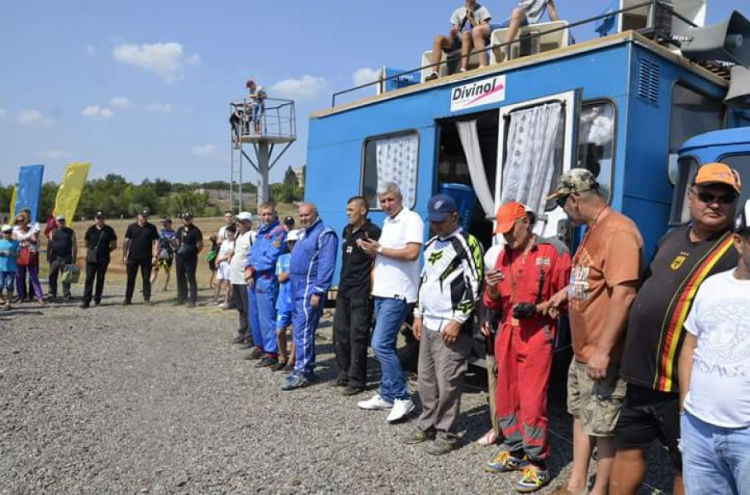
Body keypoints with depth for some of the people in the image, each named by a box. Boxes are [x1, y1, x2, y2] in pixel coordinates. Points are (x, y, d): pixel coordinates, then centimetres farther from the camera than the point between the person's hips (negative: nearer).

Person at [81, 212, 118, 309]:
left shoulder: (109, 230, 3)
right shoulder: (91, 229, 6)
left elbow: (114, 245, 8)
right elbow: (86, 243, 18)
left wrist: (106, 251, 6)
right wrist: (93, 249, 14)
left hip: (103, 259, 0)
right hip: (91, 258, 0)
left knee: (100, 279, 5)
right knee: (89, 279, -6)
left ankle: (97, 300, 15)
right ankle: (86, 301, -8)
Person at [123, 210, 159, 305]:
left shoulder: (151, 228, 1)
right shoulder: (131, 227, 3)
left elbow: (156, 242, 0)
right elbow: (126, 242, 5)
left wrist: (155, 256, -8)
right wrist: (124, 256, 1)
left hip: (146, 258, -1)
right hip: (132, 258, 1)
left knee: (146, 279, 5)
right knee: (130, 279, 6)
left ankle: (147, 298, 13)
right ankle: (128, 299, 13)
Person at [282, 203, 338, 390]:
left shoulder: (325, 234, -11)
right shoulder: (304, 233, 19)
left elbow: (326, 266, -19)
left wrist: (318, 292, -23)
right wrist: (290, 274, 15)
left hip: (310, 289, -10)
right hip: (298, 288, 10)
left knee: (303, 331, -10)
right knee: (300, 330, 13)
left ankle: (301, 373, -4)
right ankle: (307, 368, 21)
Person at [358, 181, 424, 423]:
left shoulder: (411, 220, -10)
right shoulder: (387, 222, 18)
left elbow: (412, 252, -22)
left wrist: (379, 249, -15)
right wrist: (373, 250, 1)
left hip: (398, 294, -9)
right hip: (382, 292, 9)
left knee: (381, 344, -13)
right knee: (385, 345, 14)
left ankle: (402, 398, -2)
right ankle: (387, 395, 24)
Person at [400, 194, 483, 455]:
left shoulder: (467, 244, -10)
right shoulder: (430, 246, 16)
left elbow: (475, 286, -16)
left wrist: (457, 320, -18)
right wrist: (418, 315, 17)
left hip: (451, 326, -8)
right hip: (428, 324, 8)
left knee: (448, 382, -2)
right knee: (426, 379, 15)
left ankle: (446, 434, 12)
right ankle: (427, 425, 30)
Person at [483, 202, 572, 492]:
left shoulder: (553, 251, -6)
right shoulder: (504, 255, 13)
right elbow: (493, 303, 15)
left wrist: (537, 308, -18)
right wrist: (491, 289, -7)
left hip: (537, 335, -6)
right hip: (506, 333, 7)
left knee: (532, 401, -4)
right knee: (505, 398, 12)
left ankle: (538, 464, 9)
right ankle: (515, 452, 28)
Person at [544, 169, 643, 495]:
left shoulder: (618, 231, -21)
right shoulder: (593, 230, 12)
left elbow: (623, 292, -27)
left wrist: (603, 350, -27)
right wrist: (565, 292, 16)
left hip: (603, 354, -10)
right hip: (581, 350, 10)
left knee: (604, 427, 4)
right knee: (581, 415, 19)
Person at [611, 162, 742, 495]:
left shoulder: (736, 251, -13)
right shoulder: (672, 238, 10)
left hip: (683, 382, -7)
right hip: (642, 372, 7)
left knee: (687, 467, 12)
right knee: (628, 447, 19)